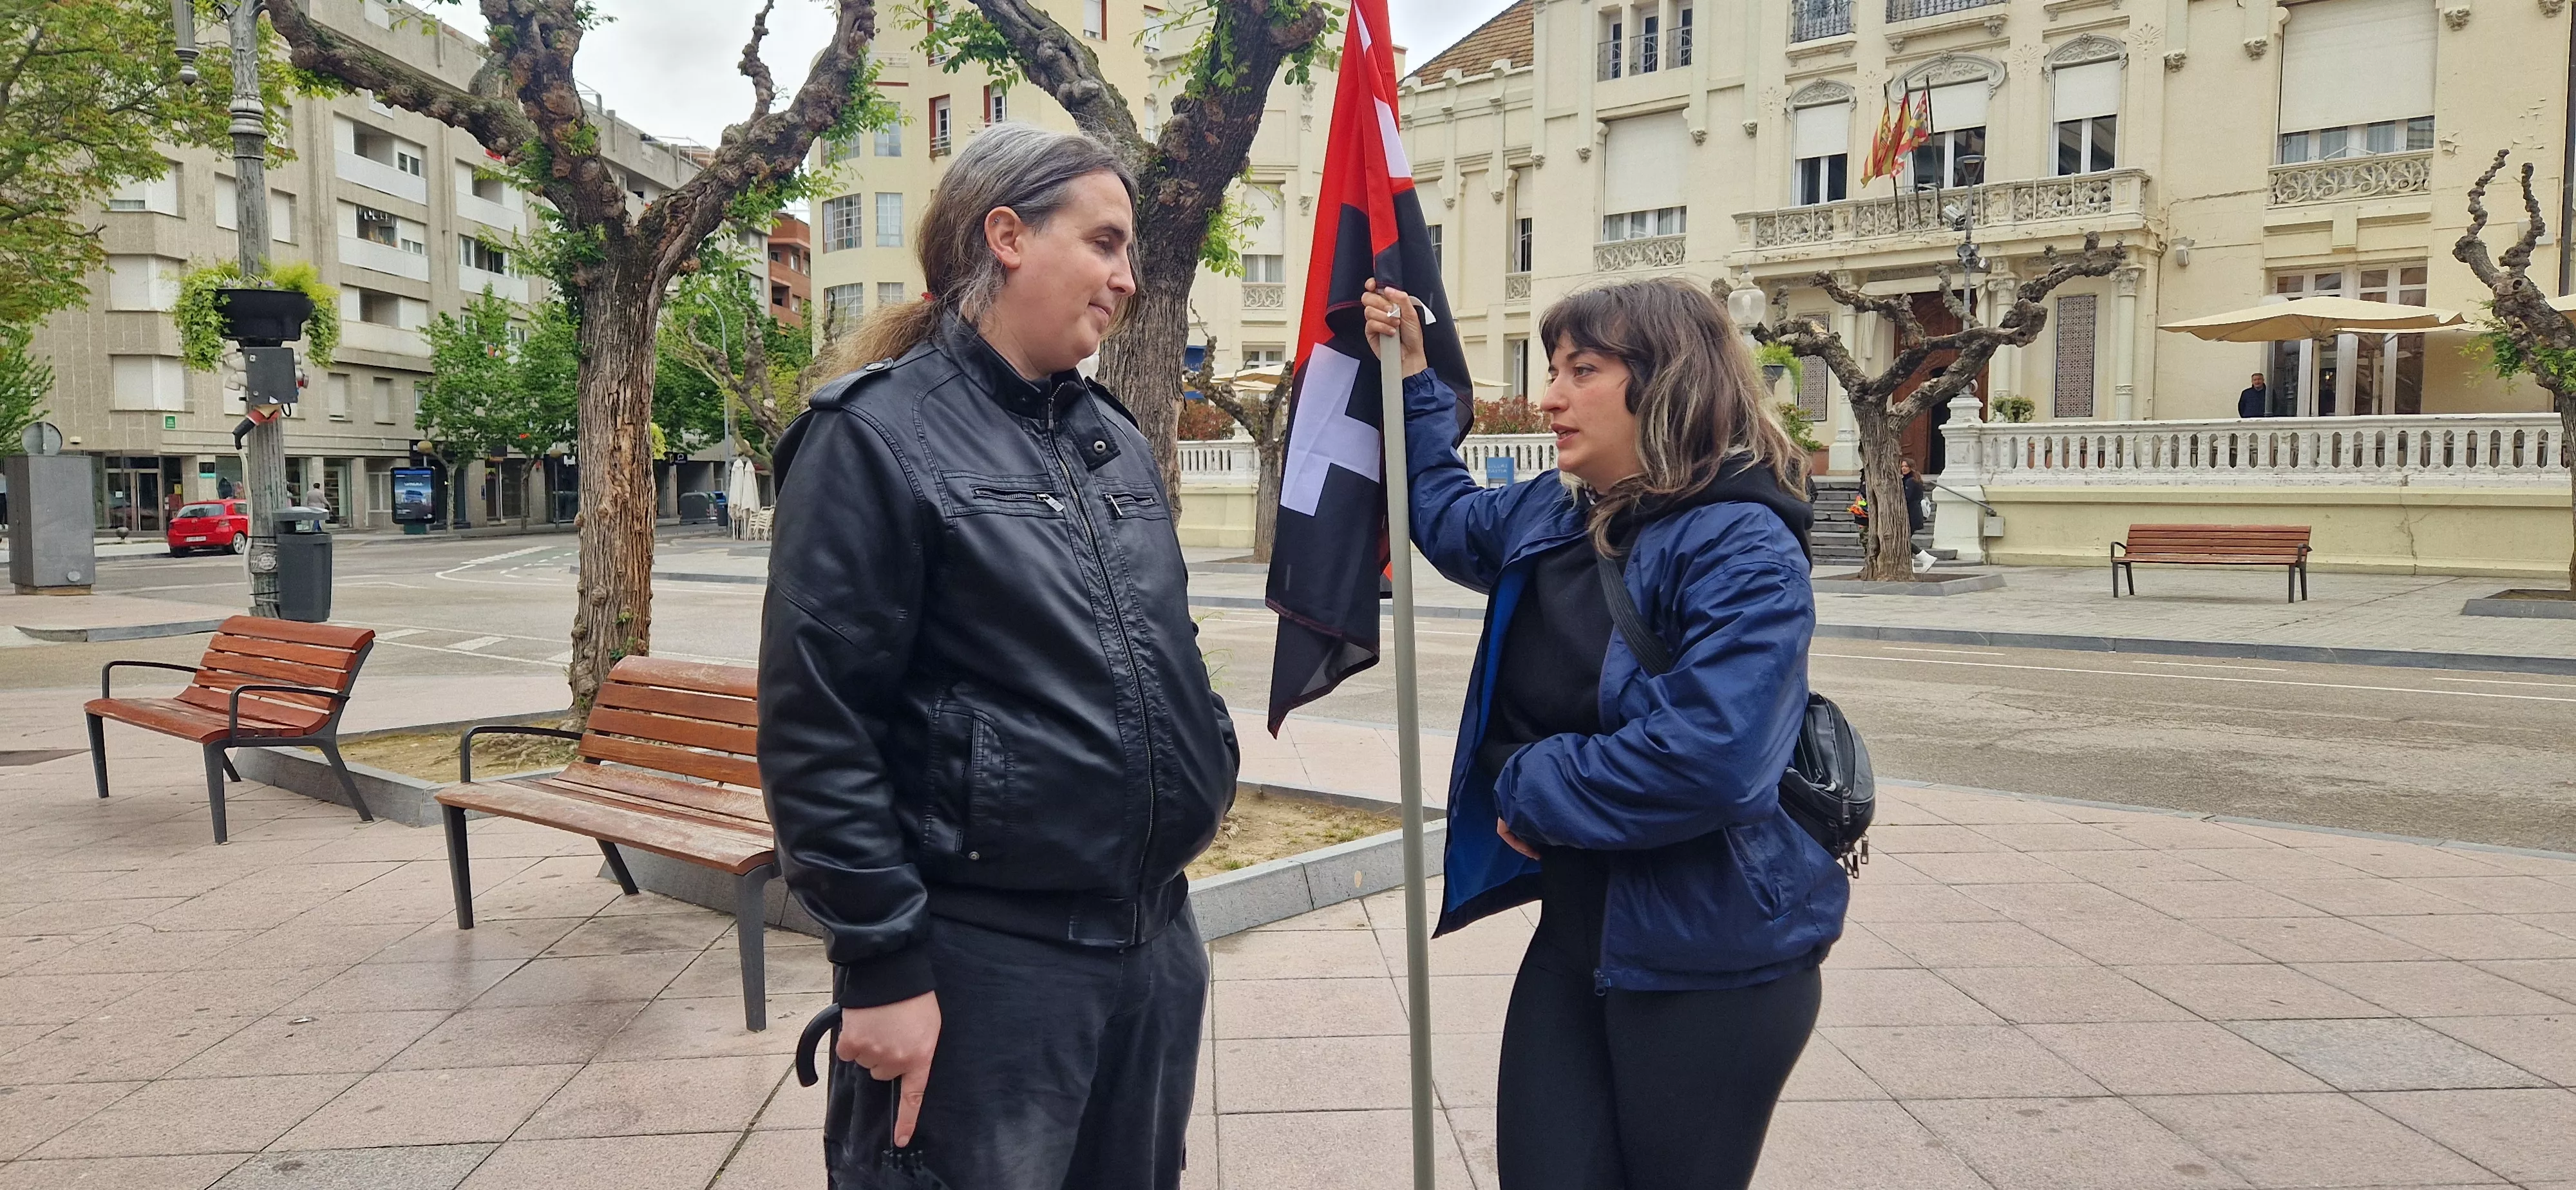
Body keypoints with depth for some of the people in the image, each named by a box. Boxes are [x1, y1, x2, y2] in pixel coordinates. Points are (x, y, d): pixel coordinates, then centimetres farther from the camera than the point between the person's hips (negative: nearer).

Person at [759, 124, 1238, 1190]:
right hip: (982, 958, -7)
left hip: (1155, 938, 7)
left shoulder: (1117, 440, 11)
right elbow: (815, 728, -14)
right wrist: (882, 966, -14)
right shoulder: (879, 435, -10)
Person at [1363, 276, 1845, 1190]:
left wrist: (1533, 788, -18)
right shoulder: (1550, 515, 5)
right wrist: (1411, 379, 21)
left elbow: (1708, 757, -32)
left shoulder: (1741, 549, -20)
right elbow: (1448, 519, 28)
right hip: (1577, 933, 7)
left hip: (1710, 964, -7)